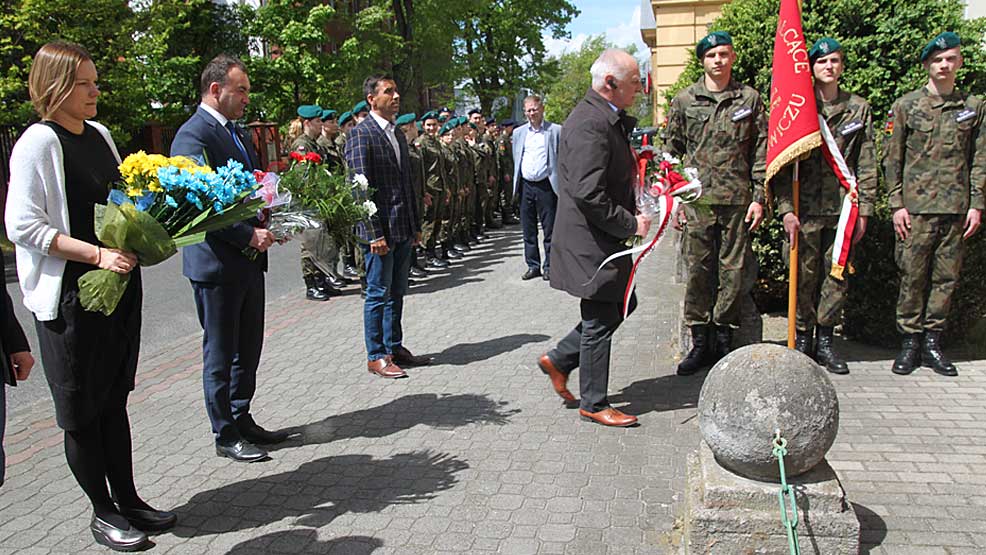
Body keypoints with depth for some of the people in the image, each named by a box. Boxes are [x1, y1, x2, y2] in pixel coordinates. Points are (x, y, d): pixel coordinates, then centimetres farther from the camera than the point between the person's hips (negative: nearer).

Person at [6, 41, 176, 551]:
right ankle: (102, 512, 21)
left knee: (114, 397, 15)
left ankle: (127, 499, 27)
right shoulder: (38, 142, -12)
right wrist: (97, 254, -23)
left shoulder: (99, 134, 10)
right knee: (82, 408, 7)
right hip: (71, 294, -7)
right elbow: (23, 225, -16)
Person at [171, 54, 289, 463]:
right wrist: (249, 235, -19)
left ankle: (242, 419, 30)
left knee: (248, 349, 16)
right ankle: (225, 436, 16)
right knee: (220, 354, 4)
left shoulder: (237, 134, 15)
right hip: (216, 263, -9)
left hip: (249, 260, 9)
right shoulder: (193, 135, -14)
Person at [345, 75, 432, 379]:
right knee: (378, 294, 0)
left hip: (403, 229, 8)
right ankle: (376, 356, 10)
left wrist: (415, 226, 17)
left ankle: (395, 348, 25)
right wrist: (373, 233, -20)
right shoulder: (361, 134, -10)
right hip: (380, 229, -8)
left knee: (396, 293, 15)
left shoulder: (398, 134, 16)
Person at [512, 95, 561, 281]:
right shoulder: (519, 132, 12)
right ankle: (533, 266, 18)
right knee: (528, 230, 9)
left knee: (550, 229, 1)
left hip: (546, 186, -4)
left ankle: (549, 266, 12)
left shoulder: (556, 130, 0)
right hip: (526, 186, 4)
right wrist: (517, 183, 12)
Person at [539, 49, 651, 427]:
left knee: (621, 306, 19)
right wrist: (631, 224, -18)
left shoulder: (610, 119, 13)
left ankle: (558, 360, 28)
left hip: (607, 239, 10)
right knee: (600, 321, 2)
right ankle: (594, 404, 18)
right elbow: (588, 194, -28)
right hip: (591, 243, -10)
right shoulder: (590, 123, -21)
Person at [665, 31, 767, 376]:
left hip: (737, 200, 0)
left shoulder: (750, 99, 7)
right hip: (697, 200, 0)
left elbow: (761, 153, 7)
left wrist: (758, 198, 0)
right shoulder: (684, 101, 7)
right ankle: (699, 344, 12)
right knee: (698, 271, 2)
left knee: (733, 272, 4)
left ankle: (724, 342, 15)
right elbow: (672, 152, 9)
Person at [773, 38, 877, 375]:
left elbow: (867, 166, 9)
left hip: (843, 207, 2)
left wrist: (863, 209, 3)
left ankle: (825, 341, 18)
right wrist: (786, 208, -10)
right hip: (805, 207, -2)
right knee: (804, 277, 3)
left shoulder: (858, 109, 9)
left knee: (837, 277, 5)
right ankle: (802, 339, 17)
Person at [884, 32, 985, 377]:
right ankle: (910, 342, 9)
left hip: (956, 207, 2)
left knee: (946, 277, 5)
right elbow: (892, 158, 2)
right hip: (916, 206, -2)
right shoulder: (906, 105, 3)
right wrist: (897, 204, -4)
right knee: (912, 276, -1)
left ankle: (932, 342, 15)